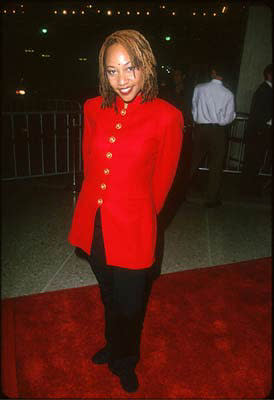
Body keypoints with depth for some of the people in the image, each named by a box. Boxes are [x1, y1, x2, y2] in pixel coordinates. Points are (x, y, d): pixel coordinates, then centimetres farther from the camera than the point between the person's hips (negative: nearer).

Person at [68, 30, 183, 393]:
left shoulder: (166, 116, -12)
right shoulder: (94, 109, 1)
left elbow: (161, 181, -3)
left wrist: (137, 215, 6)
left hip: (132, 231, -3)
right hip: (94, 224, 4)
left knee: (130, 305, 15)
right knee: (109, 297, 25)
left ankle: (125, 362, 48)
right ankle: (114, 346, 56)